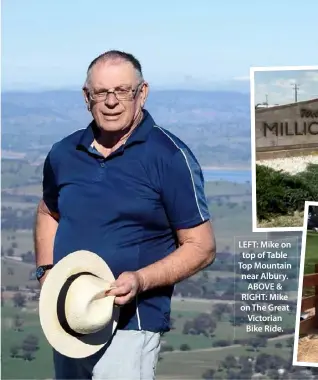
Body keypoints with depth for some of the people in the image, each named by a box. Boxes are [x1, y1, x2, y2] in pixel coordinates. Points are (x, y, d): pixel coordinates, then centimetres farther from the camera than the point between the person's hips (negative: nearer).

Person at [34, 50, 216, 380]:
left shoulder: (170, 156, -10)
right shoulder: (63, 154, 6)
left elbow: (201, 247, -8)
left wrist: (141, 280, -21)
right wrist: (46, 271, 8)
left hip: (130, 323, -6)